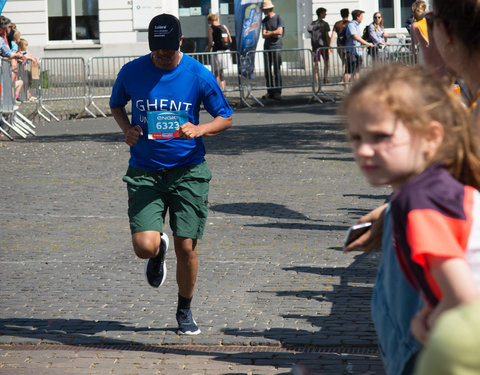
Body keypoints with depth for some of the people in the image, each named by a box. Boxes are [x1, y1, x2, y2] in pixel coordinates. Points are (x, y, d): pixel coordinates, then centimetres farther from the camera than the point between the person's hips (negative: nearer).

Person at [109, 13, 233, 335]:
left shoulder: (199, 76, -5)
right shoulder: (131, 72, -2)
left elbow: (226, 118, 4)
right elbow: (116, 105, 17)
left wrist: (200, 129, -17)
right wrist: (127, 128, -4)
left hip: (188, 170, 0)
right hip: (144, 172, 1)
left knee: (186, 248, -1)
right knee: (145, 247, -14)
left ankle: (185, 310, 24)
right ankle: (159, 248, 26)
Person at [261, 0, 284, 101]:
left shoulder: (279, 18, -1)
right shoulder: (264, 20, 12)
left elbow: (279, 31, -10)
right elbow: (263, 35, 3)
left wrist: (269, 32, -2)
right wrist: (273, 34, -10)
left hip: (276, 47, -5)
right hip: (267, 47, 5)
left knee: (277, 70, -6)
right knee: (267, 71, 3)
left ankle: (277, 92, -5)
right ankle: (270, 91, 9)